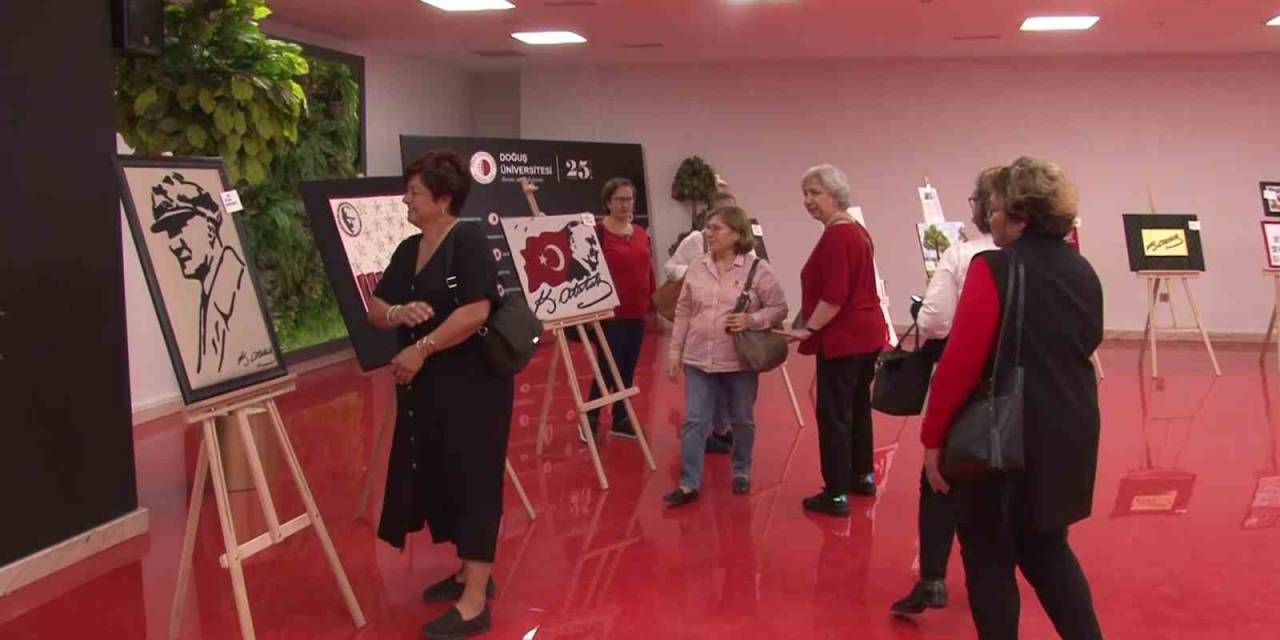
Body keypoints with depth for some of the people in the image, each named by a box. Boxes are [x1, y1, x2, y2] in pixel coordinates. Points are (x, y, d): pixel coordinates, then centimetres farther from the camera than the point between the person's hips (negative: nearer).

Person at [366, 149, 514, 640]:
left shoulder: (469, 240, -13)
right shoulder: (408, 249, 11)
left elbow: (476, 310, -23)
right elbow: (374, 310, 9)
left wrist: (422, 348, -20)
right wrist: (399, 312, -13)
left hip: (472, 383, -8)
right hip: (426, 387, 8)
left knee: (471, 481, -3)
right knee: (439, 479, 15)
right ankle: (470, 571, 33)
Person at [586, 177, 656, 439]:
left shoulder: (641, 233, 12)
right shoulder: (597, 232, -8)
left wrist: (652, 302, 18)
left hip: (637, 312, 6)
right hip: (610, 312, -6)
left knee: (628, 369, 11)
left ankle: (621, 419, 22)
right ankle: (591, 419, 10)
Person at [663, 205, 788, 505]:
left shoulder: (758, 269, -7)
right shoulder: (696, 270, 5)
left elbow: (779, 308, -6)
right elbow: (683, 314, 9)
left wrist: (752, 320, -22)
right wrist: (674, 352, 7)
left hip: (740, 361, -3)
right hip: (698, 360, 3)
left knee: (742, 421, 13)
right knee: (694, 422, 1)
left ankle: (741, 472, 33)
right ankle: (688, 484, 6)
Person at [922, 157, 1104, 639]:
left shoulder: (994, 269, -16)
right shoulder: (1082, 272, 8)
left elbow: (961, 361, -20)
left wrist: (933, 436, -12)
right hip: (1069, 432, 7)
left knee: (989, 554, 8)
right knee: (1047, 548, 22)